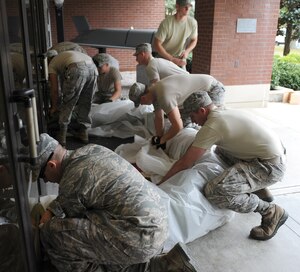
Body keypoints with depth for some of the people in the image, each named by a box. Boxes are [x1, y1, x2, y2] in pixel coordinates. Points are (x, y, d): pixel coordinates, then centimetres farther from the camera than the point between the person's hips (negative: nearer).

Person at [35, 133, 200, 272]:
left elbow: (75, 217, 8)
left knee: (52, 233, -7)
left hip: (141, 237, -9)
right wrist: (51, 210, 19)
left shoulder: (70, 183, -13)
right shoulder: (91, 149, 12)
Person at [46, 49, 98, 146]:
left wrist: (54, 107, 34)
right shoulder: (64, 56, 44)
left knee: (67, 104, 10)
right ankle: (83, 132, 29)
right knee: (85, 103, 20)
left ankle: (62, 135, 17)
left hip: (77, 70, -6)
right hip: (92, 68, 6)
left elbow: (54, 88, 21)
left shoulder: (52, 64, 26)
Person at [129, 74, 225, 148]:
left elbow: (177, 126, -36)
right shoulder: (154, 93, -4)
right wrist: (159, 138, 0)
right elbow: (158, 118, 5)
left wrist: (161, 140, -21)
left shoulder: (164, 96, -34)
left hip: (213, 90, -9)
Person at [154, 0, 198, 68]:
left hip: (180, 59, 3)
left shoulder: (192, 22, -9)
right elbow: (157, 45, -21)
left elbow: (194, 40, 7)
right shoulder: (166, 23, -21)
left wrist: (187, 51, -14)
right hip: (164, 59, -3)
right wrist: (172, 59, -23)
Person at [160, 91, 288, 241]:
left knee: (214, 192, -22)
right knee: (220, 151, 26)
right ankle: (258, 189, 24)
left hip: (270, 166, -10)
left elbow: (185, 163, -14)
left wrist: (161, 183, -3)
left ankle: (270, 212, -3)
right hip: (273, 153, 10)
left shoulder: (211, 126, -18)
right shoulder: (226, 112, 10)